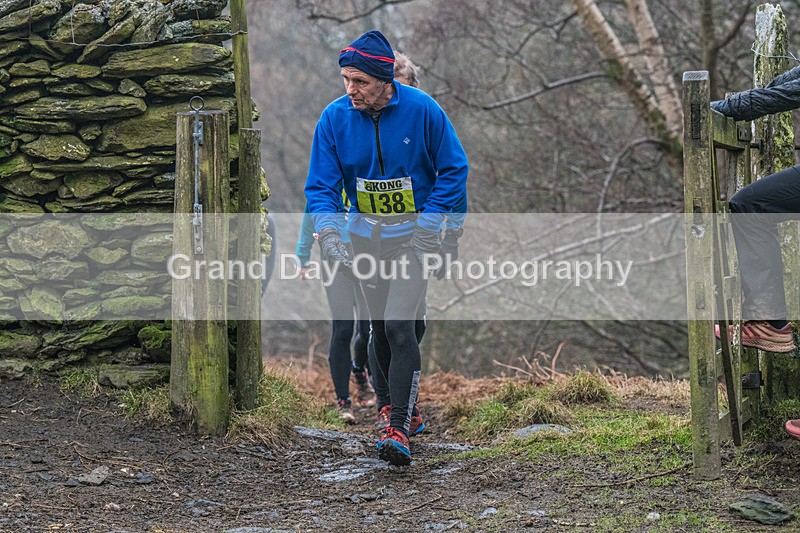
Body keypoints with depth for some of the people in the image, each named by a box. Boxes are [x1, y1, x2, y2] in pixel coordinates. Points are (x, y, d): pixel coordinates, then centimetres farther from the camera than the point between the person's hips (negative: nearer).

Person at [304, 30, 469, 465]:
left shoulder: (421, 110, -17)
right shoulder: (334, 118, -10)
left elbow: (454, 169, -7)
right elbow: (321, 184, -7)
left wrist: (427, 226, -13)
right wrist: (327, 232, -24)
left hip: (414, 230, -4)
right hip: (365, 231, 4)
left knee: (399, 325, -18)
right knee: (379, 326, 13)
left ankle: (398, 431, -21)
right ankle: (401, 405, 33)